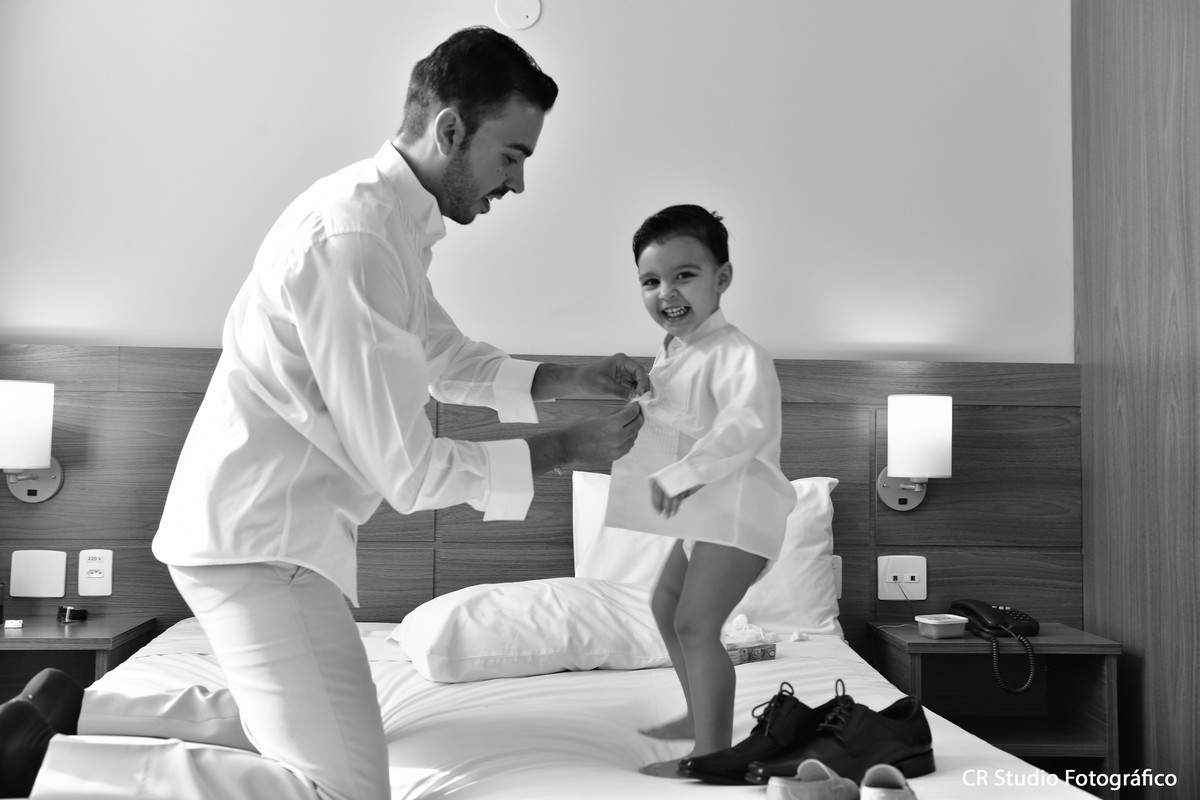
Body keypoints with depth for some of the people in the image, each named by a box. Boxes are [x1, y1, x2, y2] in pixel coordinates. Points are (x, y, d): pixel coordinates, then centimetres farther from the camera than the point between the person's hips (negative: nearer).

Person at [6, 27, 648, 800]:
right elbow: (408, 471, -24)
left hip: (259, 524, 11)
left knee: (285, 720, 26)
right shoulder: (354, 238, -25)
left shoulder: (394, 216, 7)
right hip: (260, 541, -10)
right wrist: (565, 448, -14)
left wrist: (564, 382, 10)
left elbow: (446, 357, 22)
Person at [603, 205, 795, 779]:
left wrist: (682, 473, -34)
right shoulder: (672, 354, 9)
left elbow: (747, 425, -37)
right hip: (703, 512, 11)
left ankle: (713, 750, -1)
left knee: (696, 623, -13)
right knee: (665, 605, 22)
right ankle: (701, 714, 39)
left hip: (739, 510, -11)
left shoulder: (735, 355, -21)